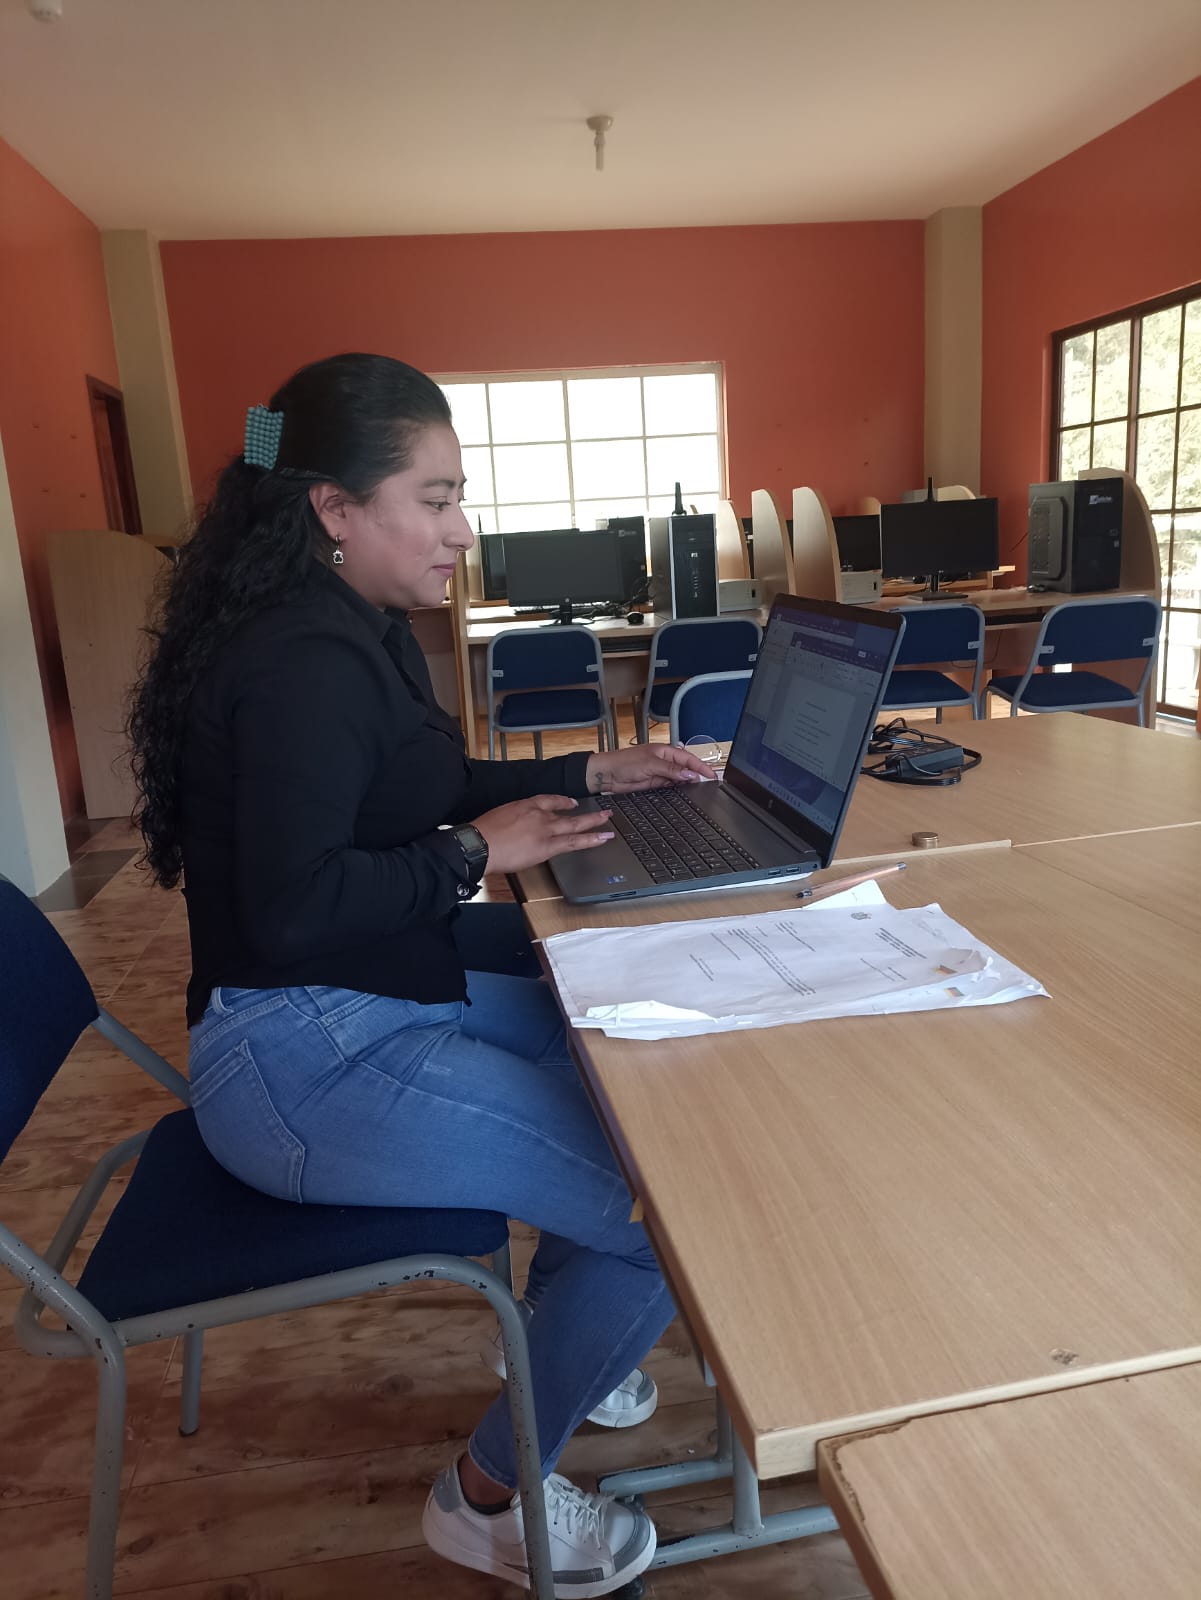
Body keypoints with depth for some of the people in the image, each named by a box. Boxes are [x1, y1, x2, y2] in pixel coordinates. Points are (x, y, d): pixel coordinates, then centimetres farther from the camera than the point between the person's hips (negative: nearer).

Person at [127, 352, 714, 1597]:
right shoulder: (304, 662, -23)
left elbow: (423, 792, 18)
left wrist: (589, 773, 10)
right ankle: (487, 1498, 13)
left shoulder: (355, 629, 9)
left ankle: (556, 1342, 36)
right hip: (306, 1062, -11)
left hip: (377, 1004, 11)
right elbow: (293, 908, -28)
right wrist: (478, 855, -16)